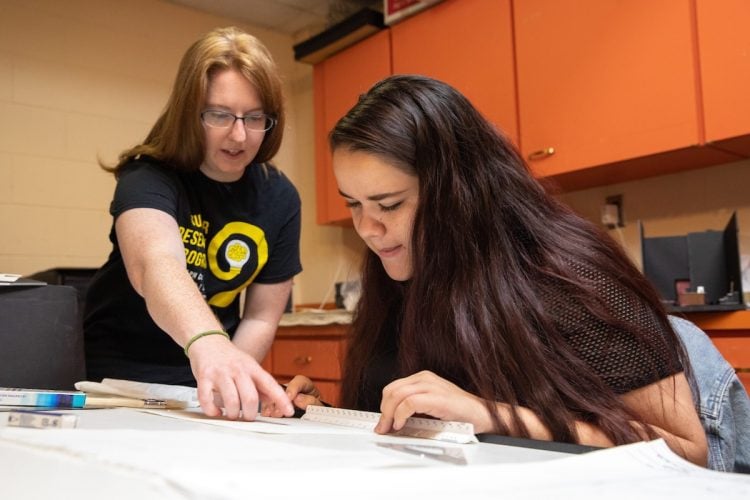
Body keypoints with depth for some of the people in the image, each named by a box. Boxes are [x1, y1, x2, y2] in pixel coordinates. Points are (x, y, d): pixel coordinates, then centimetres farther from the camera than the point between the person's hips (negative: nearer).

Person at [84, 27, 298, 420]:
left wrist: (226, 382, -16)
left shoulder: (280, 198, -7)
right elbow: (155, 264, -39)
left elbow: (261, 316, -3)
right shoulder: (148, 177, -18)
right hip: (114, 373, -2)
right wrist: (207, 344, -57)